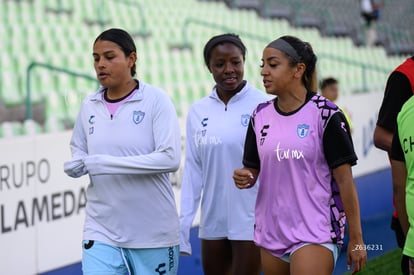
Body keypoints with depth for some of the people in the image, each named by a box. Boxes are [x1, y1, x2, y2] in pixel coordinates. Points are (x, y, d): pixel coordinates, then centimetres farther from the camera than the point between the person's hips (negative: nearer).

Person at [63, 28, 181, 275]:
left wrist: (102, 163, -20)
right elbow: (78, 154, 16)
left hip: (154, 234, -3)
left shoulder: (156, 99, -8)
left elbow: (170, 158, -17)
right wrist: (75, 165, -10)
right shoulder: (89, 106, 5)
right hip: (101, 233, 3)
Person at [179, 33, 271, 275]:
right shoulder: (198, 111, 6)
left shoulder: (263, 105, -7)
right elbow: (193, 170, 8)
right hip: (212, 221, 5)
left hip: (250, 221, -5)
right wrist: (183, 225, 5)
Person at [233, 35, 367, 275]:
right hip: (270, 234, 6)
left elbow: (344, 179, -7)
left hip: (315, 235, -6)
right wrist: (245, 177, -10)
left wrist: (356, 239, -8)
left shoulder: (325, 114, -7)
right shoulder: (260, 116, 9)